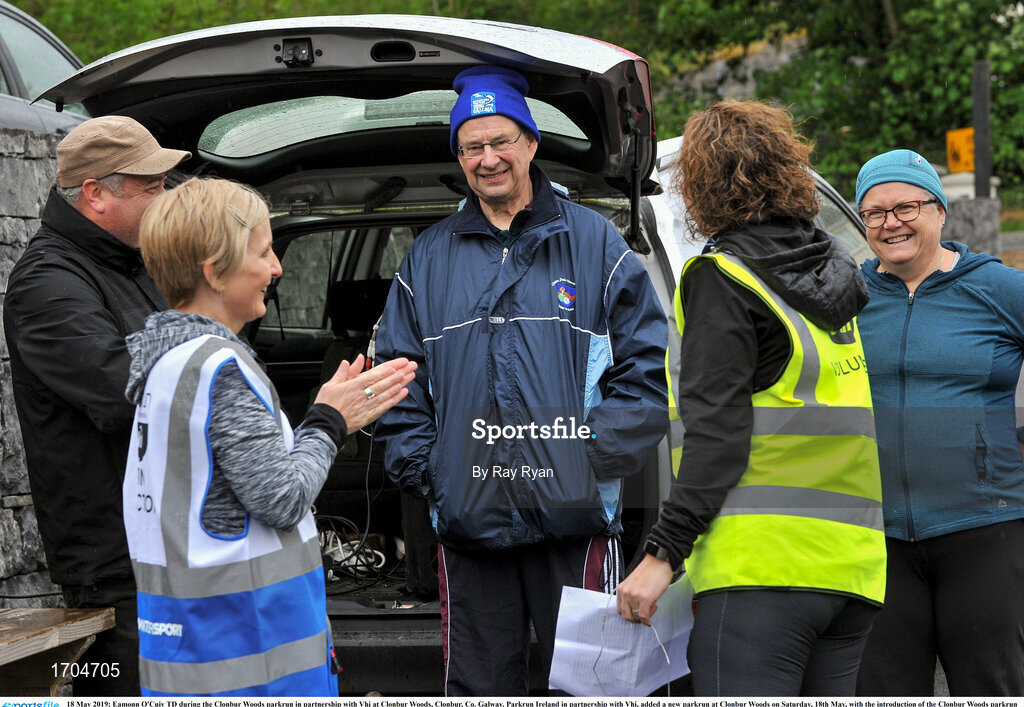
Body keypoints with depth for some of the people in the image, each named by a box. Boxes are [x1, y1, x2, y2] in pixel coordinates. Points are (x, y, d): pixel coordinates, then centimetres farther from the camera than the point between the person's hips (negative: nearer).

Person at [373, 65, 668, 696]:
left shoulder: (592, 243, 6)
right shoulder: (429, 258, 13)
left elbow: (648, 366, 2)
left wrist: (600, 453, -7)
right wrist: (423, 469, 2)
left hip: (575, 519, -2)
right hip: (468, 521, 3)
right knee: (477, 685, 8)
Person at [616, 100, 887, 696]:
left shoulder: (721, 278, -4)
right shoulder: (836, 271, 18)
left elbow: (716, 434, -12)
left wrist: (663, 554, -12)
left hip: (764, 563, -7)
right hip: (854, 564, 7)